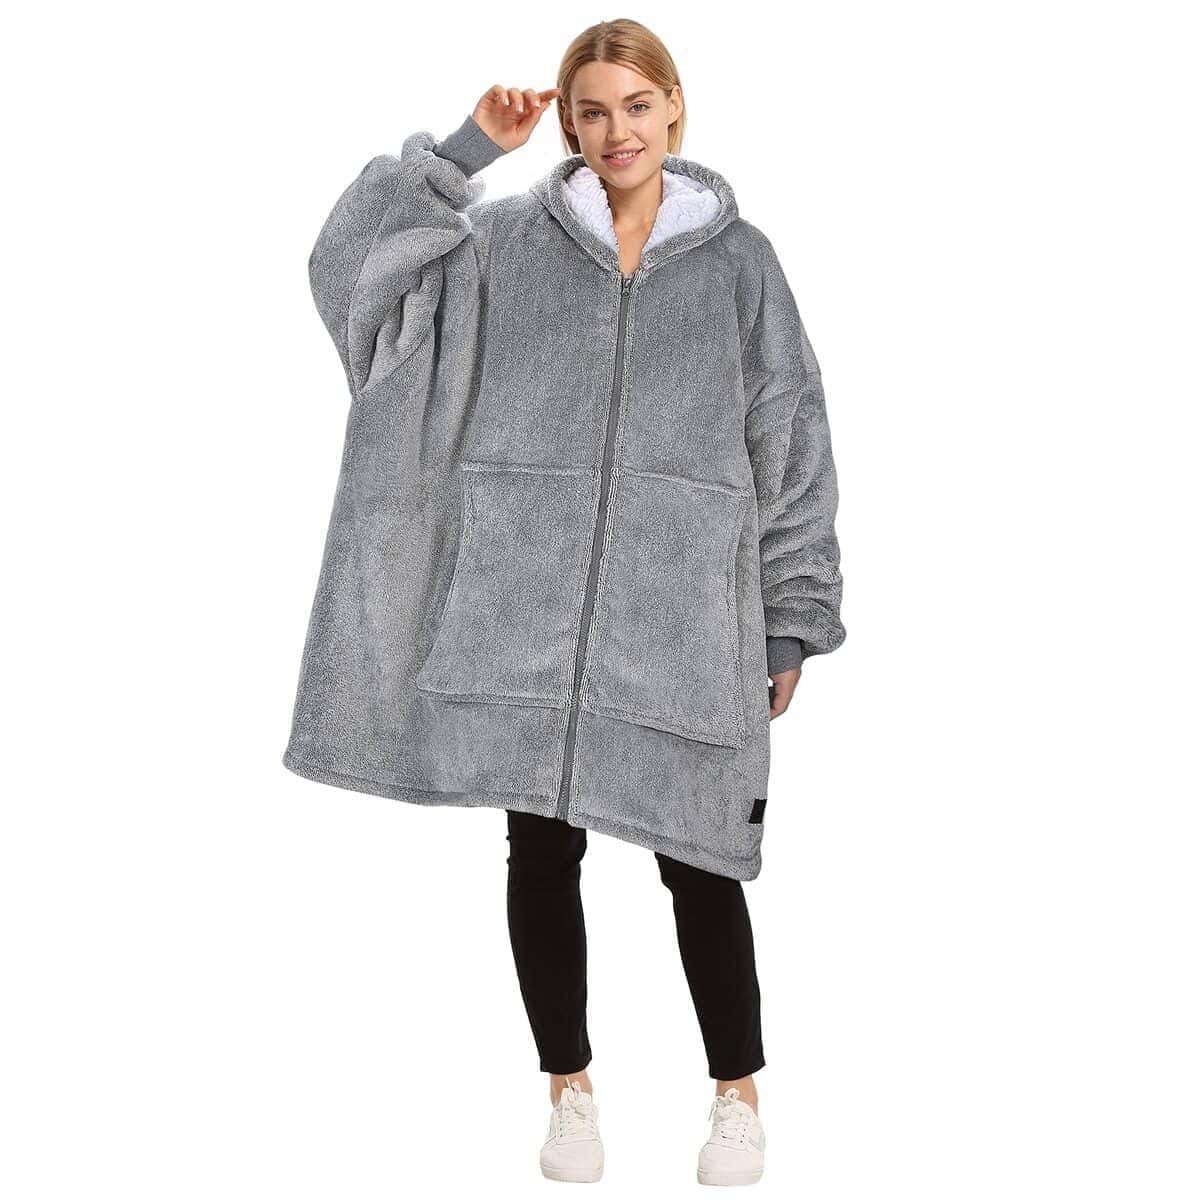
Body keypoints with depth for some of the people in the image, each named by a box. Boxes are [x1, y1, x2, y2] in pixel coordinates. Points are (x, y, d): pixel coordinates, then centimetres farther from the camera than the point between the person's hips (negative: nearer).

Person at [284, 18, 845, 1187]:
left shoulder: (738, 259, 8)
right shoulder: (508, 242, 9)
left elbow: (790, 447, 7)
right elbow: (352, 265, 0)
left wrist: (791, 624, 3)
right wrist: (464, 149, -4)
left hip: (681, 612, -1)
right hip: (529, 605, 1)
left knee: (697, 858, 1)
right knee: (542, 851, 7)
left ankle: (739, 1092, 22)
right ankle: (570, 1087, 26)